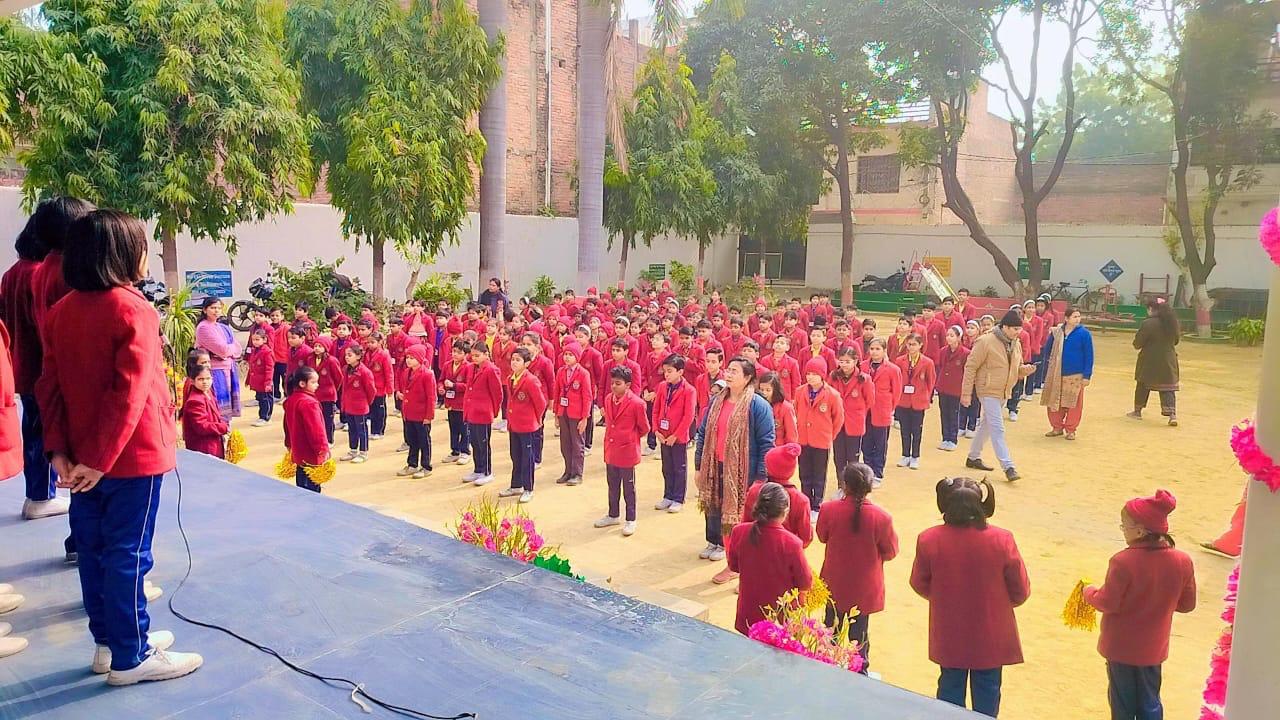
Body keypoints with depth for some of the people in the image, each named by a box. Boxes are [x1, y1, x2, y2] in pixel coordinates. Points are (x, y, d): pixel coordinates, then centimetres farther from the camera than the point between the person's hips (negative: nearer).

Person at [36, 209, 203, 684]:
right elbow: (130, 393, -22)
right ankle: (131, 657, 12)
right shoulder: (133, 310, -16)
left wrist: (59, 450, 2)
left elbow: (49, 387, 3)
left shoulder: (60, 312, 5)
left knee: (93, 550, 15)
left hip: (83, 455, 7)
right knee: (127, 554, 1)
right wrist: (99, 459, -18)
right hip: (131, 454, -7)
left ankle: (108, 642, 29)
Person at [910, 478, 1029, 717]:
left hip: (949, 635, 1)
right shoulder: (1002, 540, -21)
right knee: (986, 691, 18)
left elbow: (920, 585, -4)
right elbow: (1021, 592, -8)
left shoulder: (929, 540, -20)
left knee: (950, 688, 20)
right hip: (991, 636, -1)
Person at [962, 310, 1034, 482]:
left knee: (986, 425, 18)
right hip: (988, 391, -8)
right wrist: (966, 393, -16)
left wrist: (1025, 369, -9)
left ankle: (973, 458, 33)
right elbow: (970, 367, -15)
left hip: (1003, 392, 8)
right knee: (997, 428, -10)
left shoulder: (1016, 344, 4)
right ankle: (1008, 467, -9)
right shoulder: (986, 342, -18)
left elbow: (1016, 368, 16)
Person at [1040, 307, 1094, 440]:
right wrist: (1046, 374, 5)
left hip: (1076, 375, -2)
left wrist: (1087, 375, -8)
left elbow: (1089, 356, -4)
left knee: (1074, 404, 3)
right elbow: (1047, 351, 7)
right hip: (1056, 374, 2)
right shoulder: (1056, 332, 0)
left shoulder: (1084, 333, -5)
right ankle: (1057, 427, 22)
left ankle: (1070, 430, 16)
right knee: (1054, 402, 8)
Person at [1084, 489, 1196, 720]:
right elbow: (1187, 604, 1)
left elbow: (1108, 603, -19)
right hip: (1154, 648, 4)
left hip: (1121, 647, -4)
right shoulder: (1183, 562, -10)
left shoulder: (1123, 562, -25)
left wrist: (1089, 592, 1)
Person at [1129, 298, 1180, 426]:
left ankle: (1137, 411, 25)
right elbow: (1175, 341, 13)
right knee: (1168, 387, 5)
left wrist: (1138, 344, 10)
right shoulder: (1173, 322, 1)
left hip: (1150, 360, -4)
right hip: (1168, 360, 4)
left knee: (1143, 384, 14)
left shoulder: (1148, 324, -17)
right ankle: (1172, 415, -7)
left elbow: (1137, 343, -12)